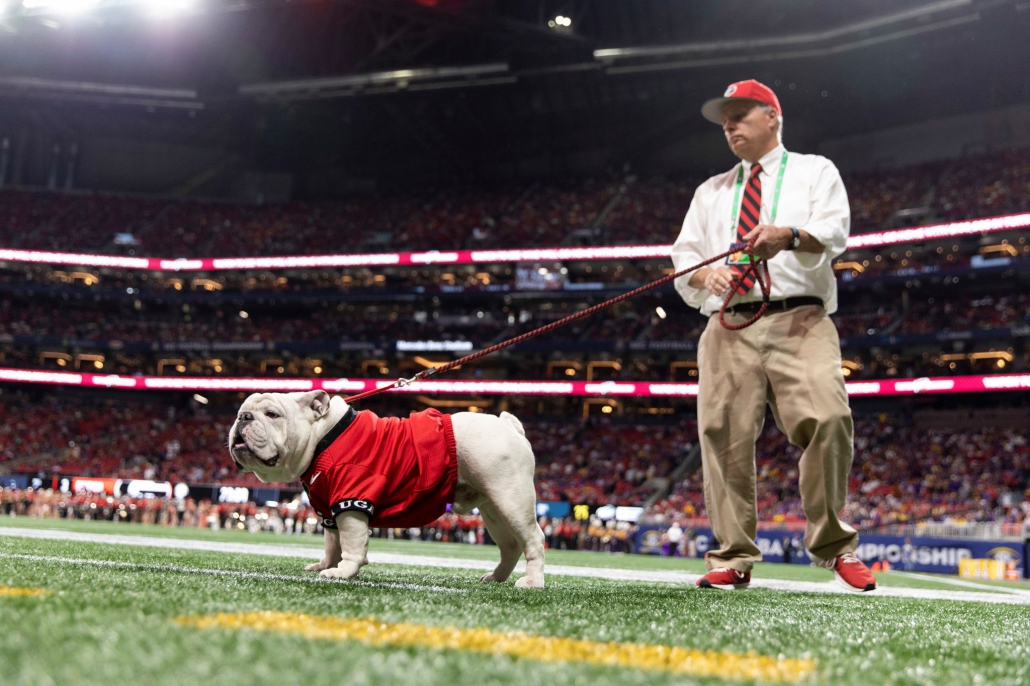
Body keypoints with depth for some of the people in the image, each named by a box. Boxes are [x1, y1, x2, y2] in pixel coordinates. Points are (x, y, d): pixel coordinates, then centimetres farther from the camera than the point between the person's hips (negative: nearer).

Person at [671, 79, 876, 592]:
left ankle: (834, 546, -9)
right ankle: (733, 559, 0)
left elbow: (833, 232, -3)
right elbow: (683, 258, 17)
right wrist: (704, 275, -8)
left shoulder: (815, 171, 16)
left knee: (826, 421, -23)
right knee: (724, 435, -8)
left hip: (800, 322, -3)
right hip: (728, 326, 3)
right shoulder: (711, 192, 27)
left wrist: (789, 236, -26)